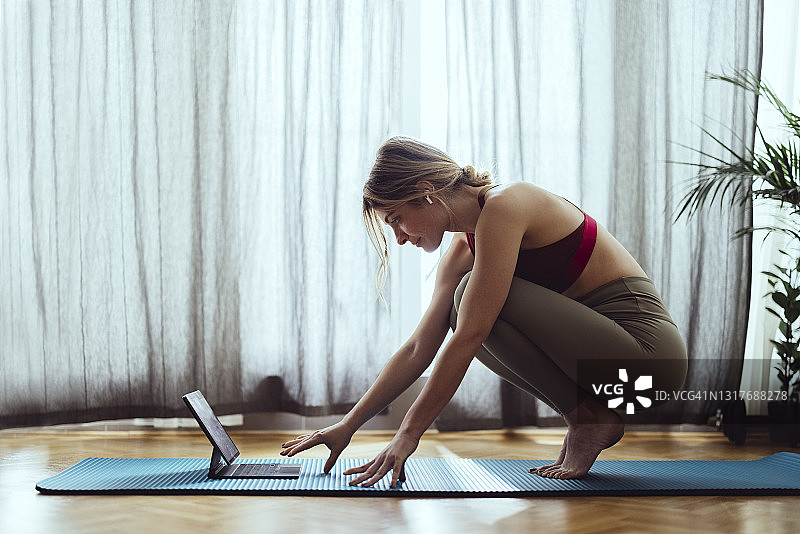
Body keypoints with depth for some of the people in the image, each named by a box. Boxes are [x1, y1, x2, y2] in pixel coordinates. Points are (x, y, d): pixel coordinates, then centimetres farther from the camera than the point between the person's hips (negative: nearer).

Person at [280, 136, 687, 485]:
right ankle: (585, 414, 5)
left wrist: (409, 433, -20)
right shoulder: (462, 251, 8)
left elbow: (467, 339, -23)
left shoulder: (503, 206, -18)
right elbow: (419, 349, 10)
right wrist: (347, 426, 9)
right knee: (468, 311, 6)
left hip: (647, 348, -9)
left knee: (476, 298, -18)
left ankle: (591, 418, -7)